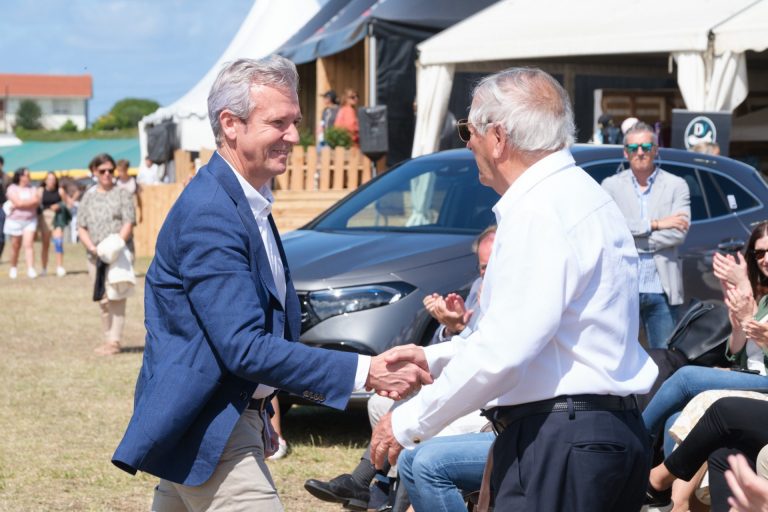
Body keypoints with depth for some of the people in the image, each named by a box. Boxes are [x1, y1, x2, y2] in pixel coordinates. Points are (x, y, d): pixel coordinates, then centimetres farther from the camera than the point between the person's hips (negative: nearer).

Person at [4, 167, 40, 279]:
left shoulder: (31, 188, 8)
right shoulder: (12, 189, -4)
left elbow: (37, 202, -6)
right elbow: (18, 202, -17)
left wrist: (23, 203, -14)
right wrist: (30, 201, -7)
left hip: (30, 220, 2)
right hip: (15, 221, -2)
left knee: (28, 244, -12)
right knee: (15, 247, 7)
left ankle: (31, 270, -19)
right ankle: (13, 269, 25)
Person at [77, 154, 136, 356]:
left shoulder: (121, 194, 4)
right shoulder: (88, 197, 14)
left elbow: (128, 224, -4)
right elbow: (81, 227, 10)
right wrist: (92, 247, -9)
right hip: (95, 256, 4)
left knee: (116, 297, -12)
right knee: (103, 300, 8)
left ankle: (114, 341, -13)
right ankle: (108, 338, 16)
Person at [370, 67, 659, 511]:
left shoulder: (539, 211, -15)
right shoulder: (576, 193, 18)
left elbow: (505, 349, -21)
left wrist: (409, 423, -12)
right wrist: (435, 358, 23)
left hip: (560, 443, -10)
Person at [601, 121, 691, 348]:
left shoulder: (676, 186, 5)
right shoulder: (612, 185, 6)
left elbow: (679, 233, -7)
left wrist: (628, 242, -9)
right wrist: (655, 224, -13)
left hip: (661, 289, 0)